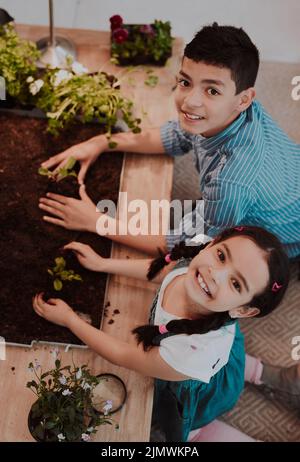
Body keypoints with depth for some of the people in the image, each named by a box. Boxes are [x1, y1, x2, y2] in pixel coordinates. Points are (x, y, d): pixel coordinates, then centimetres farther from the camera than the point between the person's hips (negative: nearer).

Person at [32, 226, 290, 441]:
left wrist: (68, 319, -21)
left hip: (201, 391, -5)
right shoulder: (189, 262, -36)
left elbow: (122, 356, -32)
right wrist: (102, 264, -7)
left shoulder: (194, 353, -51)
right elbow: (161, 270, -8)